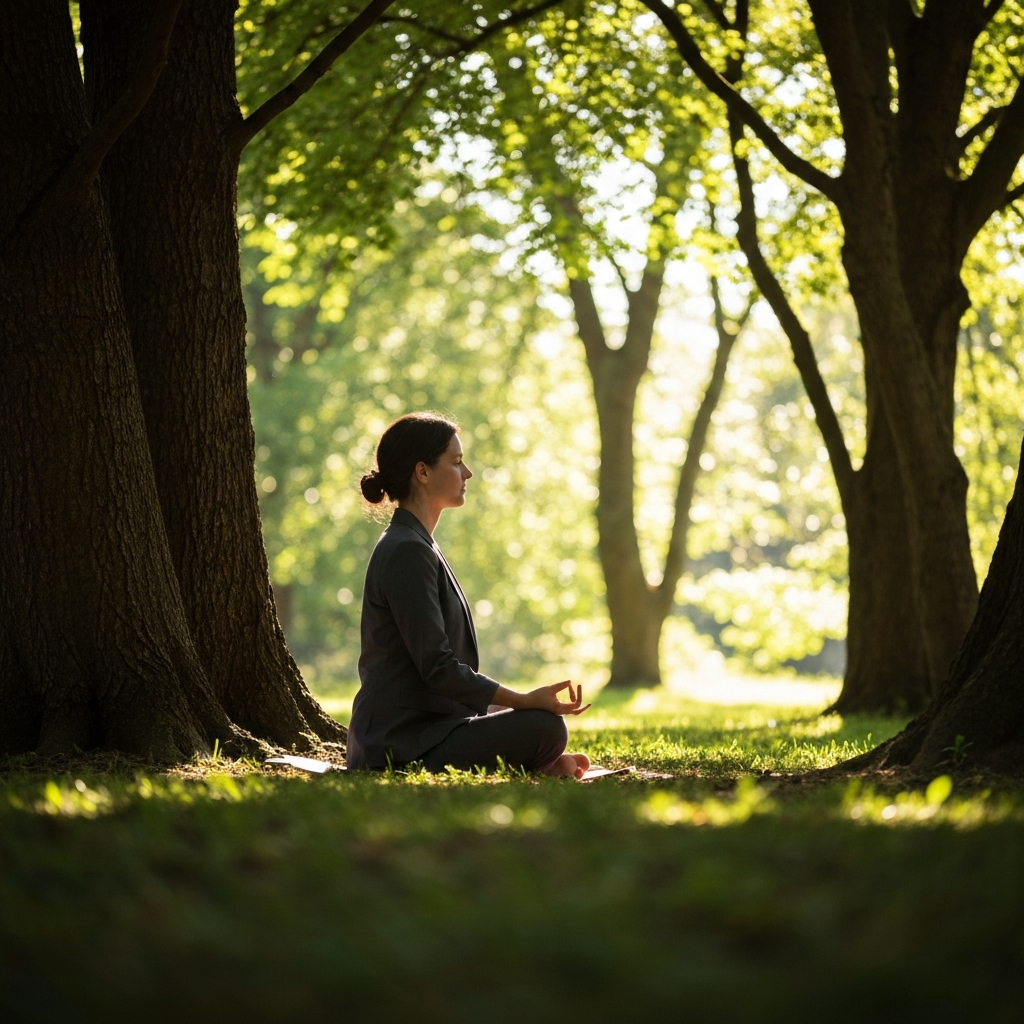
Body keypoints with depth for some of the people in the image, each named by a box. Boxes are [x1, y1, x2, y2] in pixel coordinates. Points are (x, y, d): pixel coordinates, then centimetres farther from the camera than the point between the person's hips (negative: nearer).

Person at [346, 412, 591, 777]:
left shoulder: (416, 546, 18)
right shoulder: (407, 553, -15)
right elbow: (438, 668, -21)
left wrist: (523, 701, 12)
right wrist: (526, 700, -20)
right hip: (403, 745, -11)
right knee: (545, 727, -23)